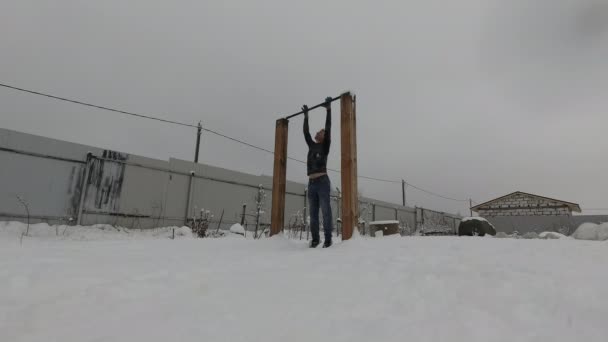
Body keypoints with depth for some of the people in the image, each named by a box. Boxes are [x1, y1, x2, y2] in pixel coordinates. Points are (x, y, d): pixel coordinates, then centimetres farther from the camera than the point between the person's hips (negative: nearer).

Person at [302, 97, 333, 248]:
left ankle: (328, 239, -1)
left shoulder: (325, 146, 6)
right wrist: (306, 116, 34)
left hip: (322, 182, -6)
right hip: (311, 183, 6)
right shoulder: (312, 145, 21)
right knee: (313, 213, 6)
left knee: (326, 212, -5)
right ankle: (315, 239, 12)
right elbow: (306, 132, 27)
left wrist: (328, 109, 4)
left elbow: (328, 127, 1)